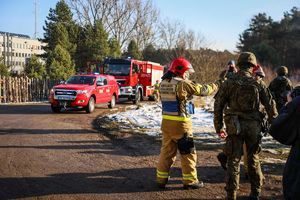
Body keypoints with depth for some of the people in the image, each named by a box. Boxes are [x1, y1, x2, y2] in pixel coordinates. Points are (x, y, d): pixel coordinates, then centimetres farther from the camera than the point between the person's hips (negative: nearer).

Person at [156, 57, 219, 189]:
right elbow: (201, 90, -6)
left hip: (166, 122, 7)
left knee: (166, 150, 15)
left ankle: (161, 179, 20)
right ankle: (190, 181, 15)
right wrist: (214, 87, 13)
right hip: (180, 124, -7)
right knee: (188, 152, 7)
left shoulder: (163, 83, 6)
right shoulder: (183, 84, -15)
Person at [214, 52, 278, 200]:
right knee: (254, 160, 17)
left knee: (233, 160, 5)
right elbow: (270, 105, 5)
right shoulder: (258, 84, -1)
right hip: (254, 126, 2)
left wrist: (219, 128, 6)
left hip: (234, 127, -1)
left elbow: (218, 106, -3)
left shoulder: (228, 83, -4)